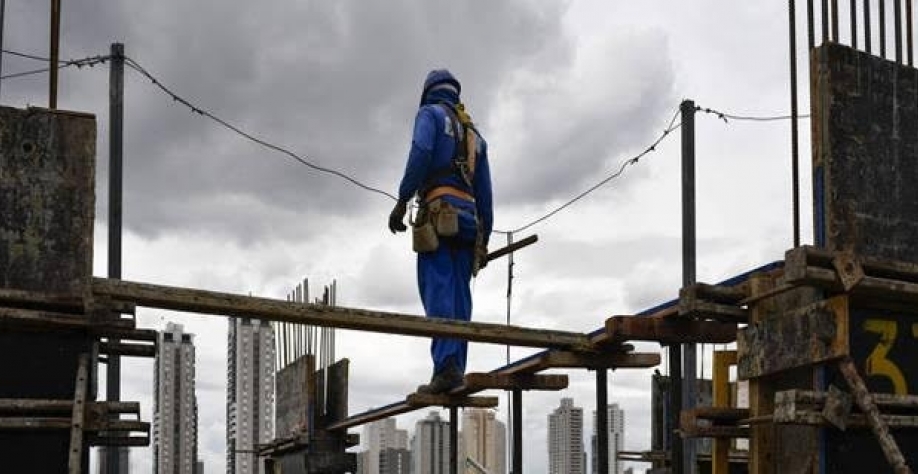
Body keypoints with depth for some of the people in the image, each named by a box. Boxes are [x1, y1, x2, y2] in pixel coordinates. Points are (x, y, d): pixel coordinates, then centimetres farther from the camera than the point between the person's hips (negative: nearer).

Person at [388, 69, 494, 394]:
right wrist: (484, 241, 23)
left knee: (438, 291, -15)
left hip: (439, 212, -6)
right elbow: (484, 192, 23)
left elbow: (420, 154, -12)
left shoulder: (430, 114, 9)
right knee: (459, 297, 3)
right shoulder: (474, 133, 29)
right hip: (469, 218, 6)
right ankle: (456, 370, -5)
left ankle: (446, 366, -28)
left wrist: (402, 201, -13)